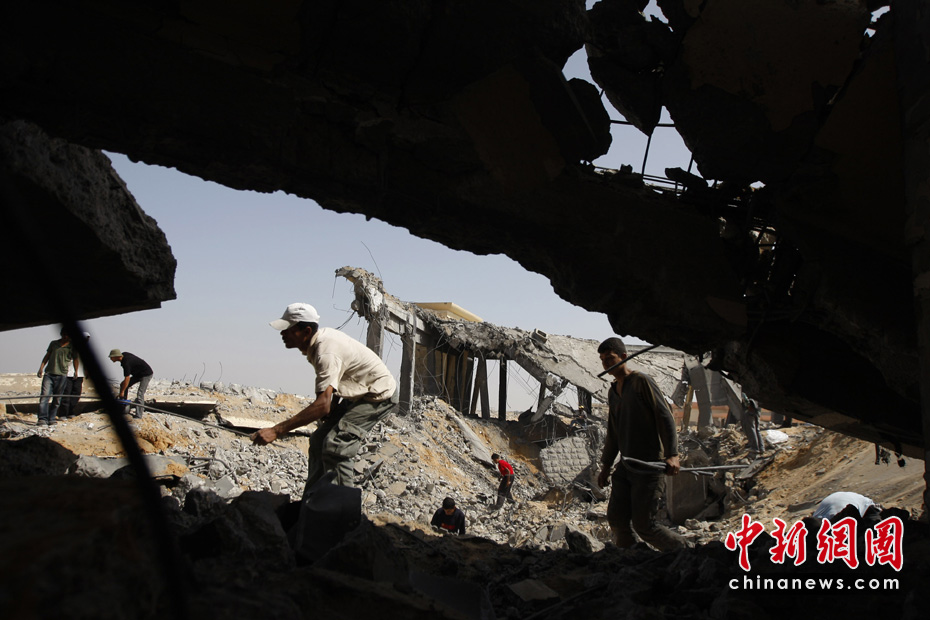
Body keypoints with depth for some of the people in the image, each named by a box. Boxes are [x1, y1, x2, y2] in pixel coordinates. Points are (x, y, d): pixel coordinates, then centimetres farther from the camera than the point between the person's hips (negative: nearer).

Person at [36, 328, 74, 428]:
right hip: (49, 374, 1)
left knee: (57, 399, 2)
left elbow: (75, 360, 12)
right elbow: (47, 356, 17)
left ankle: (51, 421, 9)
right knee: (44, 395, -13)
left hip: (62, 375, -1)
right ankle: (42, 419, -16)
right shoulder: (53, 343, 13)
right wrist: (41, 367, 6)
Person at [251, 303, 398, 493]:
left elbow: (323, 405, -41)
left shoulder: (327, 352, -32)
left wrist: (276, 430, -42)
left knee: (334, 447, -20)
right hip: (359, 394, 10)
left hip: (379, 396, -10)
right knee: (318, 441, 8)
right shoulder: (320, 336, -3)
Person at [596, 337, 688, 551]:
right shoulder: (613, 393, 16)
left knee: (643, 524, -6)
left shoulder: (642, 382, -7)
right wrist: (606, 466, 21)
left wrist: (672, 454, -23)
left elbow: (665, 418, -13)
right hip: (626, 466, 7)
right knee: (616, 518, -1)